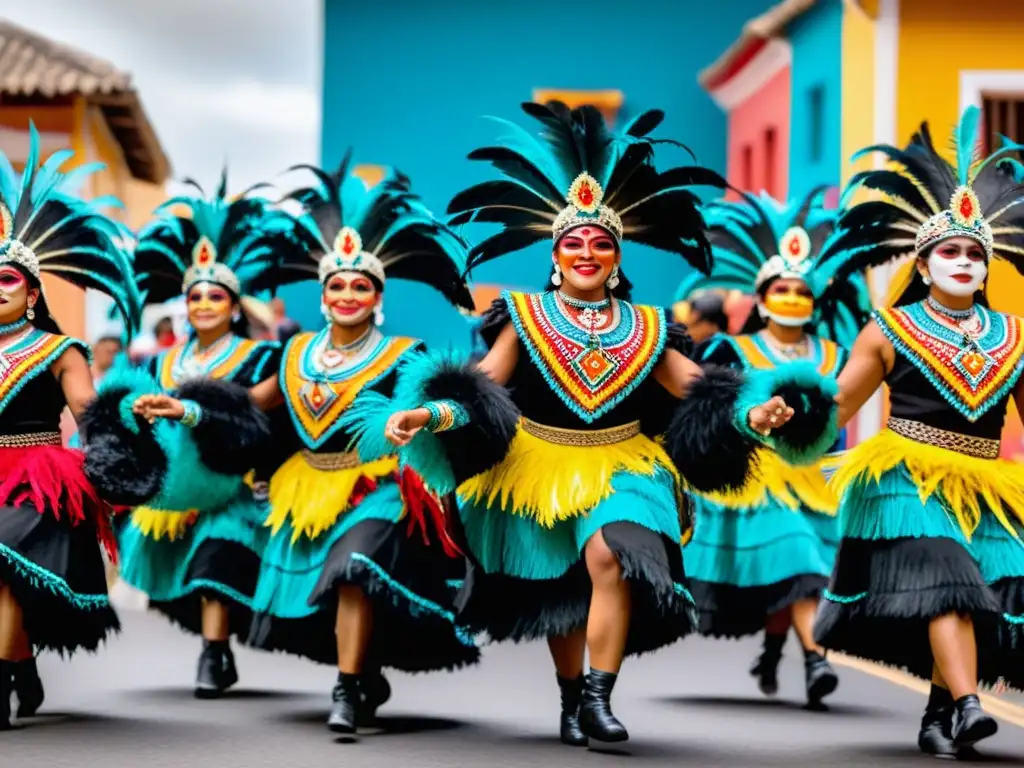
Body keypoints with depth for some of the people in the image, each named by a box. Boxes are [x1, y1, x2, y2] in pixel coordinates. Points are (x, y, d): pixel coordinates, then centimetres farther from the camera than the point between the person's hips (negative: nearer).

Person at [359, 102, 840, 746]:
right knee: (558, 594, 10)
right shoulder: (525, 318, 1)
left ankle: (599, 697, -22)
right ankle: (572, 703, 28)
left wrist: (751, 414, -18)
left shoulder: (647, 329, 5)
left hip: (621, 469, 0)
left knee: (610, 557, -26)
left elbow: (699, 389, 1)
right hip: (541, 469, 0)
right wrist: (428, 415, -24)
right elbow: (481, 386, -6)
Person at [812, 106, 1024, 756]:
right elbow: (833, 409, 7)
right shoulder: (890, 331, 5)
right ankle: (966, 706, -33)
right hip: (909, 480, -4)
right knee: (944, 582, -23)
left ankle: (939, 716, 9)